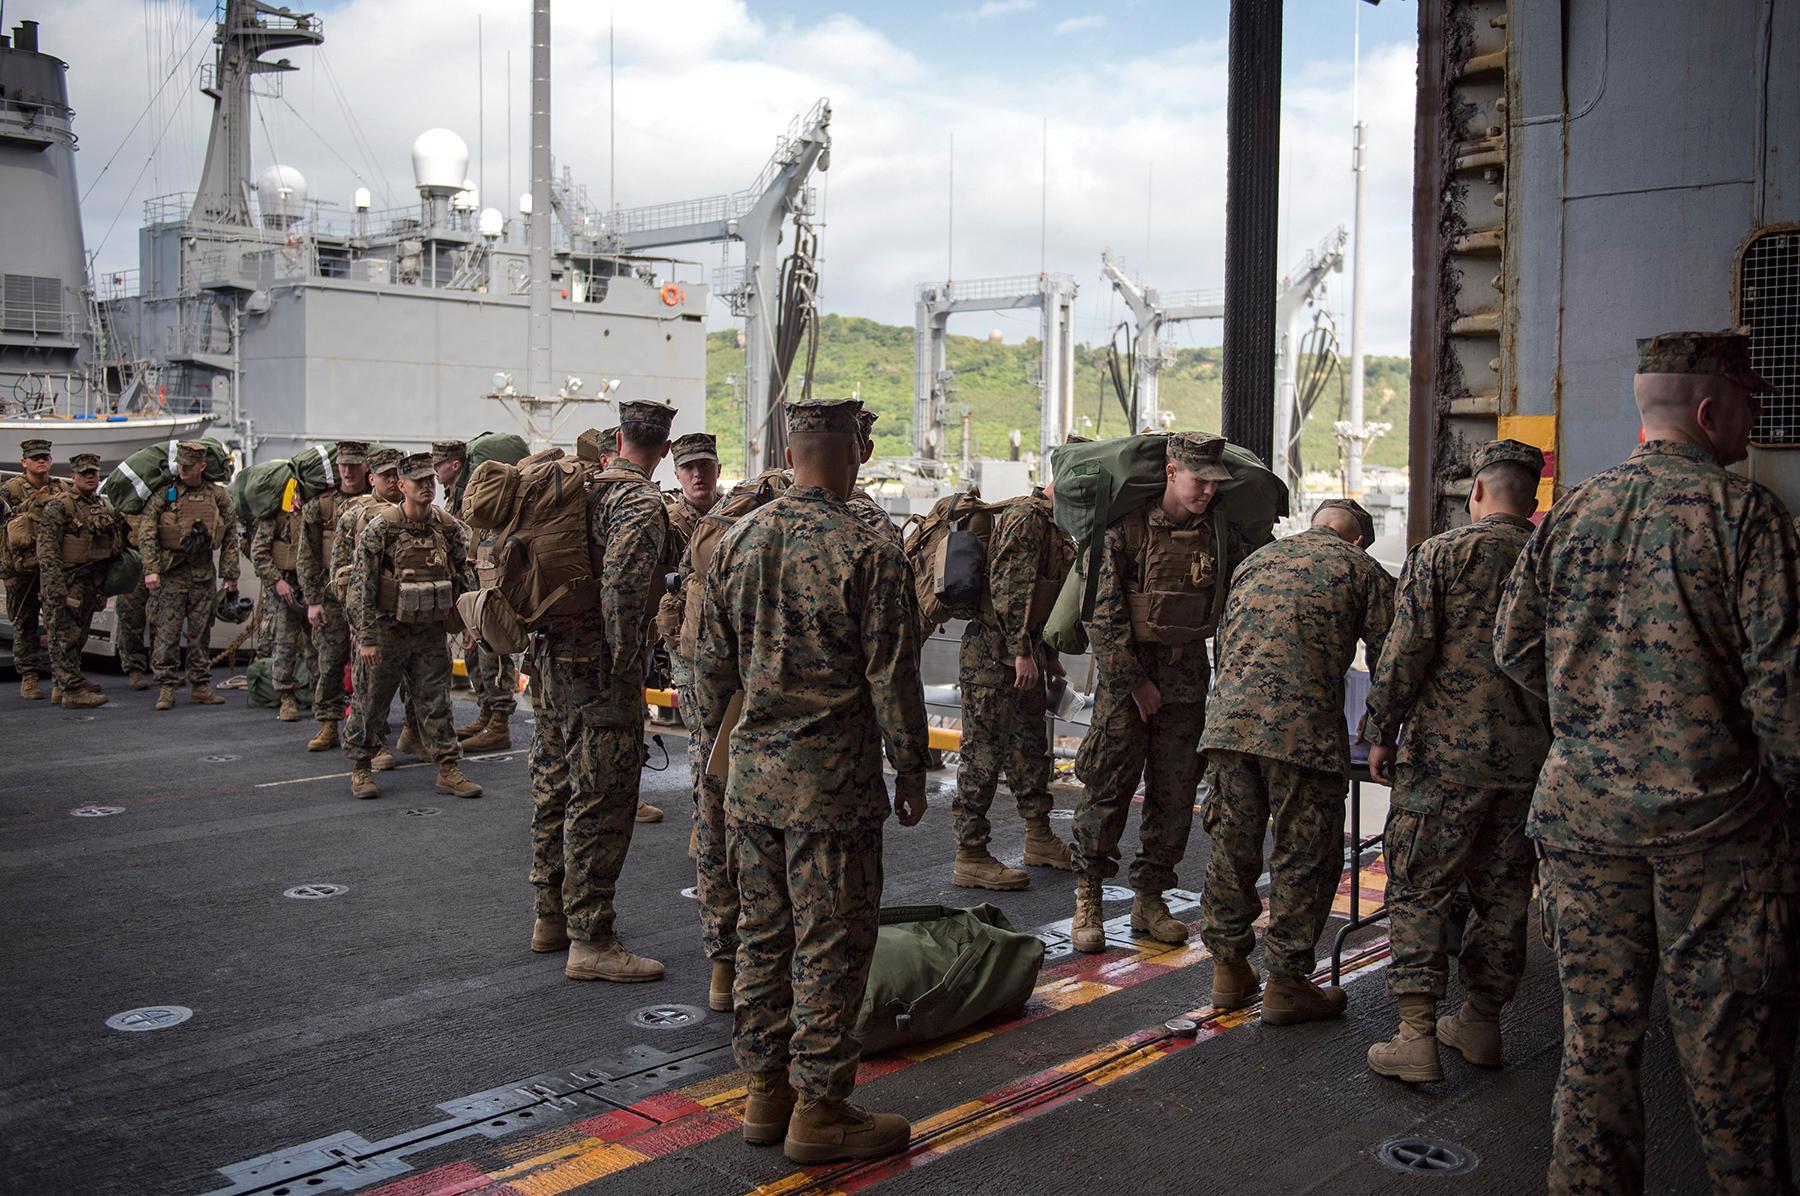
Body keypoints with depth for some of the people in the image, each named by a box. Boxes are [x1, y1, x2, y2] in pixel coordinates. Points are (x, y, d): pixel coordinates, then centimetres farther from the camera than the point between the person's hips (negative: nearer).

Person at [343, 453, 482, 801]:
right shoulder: (379, 527, -11)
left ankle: (448, 771, 13)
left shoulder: (448, 527, 2)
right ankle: (361, 768, 22)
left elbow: (464, 577, 11)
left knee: (437, 704, 8)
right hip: (387, 631, -3)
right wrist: (366, 638, -15)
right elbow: (361, 584, -12)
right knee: (370, 704, 7)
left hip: (431, 632, 4)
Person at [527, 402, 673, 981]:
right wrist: (624, 661, -18)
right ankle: (591, 941, 3)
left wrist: (546, 638, 17)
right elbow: (620, 586, -28)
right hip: (600, 672, -9)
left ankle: (550, 916, 30)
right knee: (600, 805, -3)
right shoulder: (641, 504, -15)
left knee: (555, 791, 17)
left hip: (552, 659, 9)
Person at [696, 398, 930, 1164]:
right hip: (831, 783, -6)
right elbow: (892, 679, -12)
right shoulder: (867, 554, -14)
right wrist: (912, 772, -1)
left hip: (751, 776, 6)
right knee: (830, 944, 3)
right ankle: (818, 1108, 11)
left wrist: (716, 743, 23)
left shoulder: (737, 541, 4)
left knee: (761, 934, 15)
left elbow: (711, 663, 11)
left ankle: (765, 1091, 26)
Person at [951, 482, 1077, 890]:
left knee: (1031, 747, 18)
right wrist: (1022, 652, -25)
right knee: (985, 753, -5)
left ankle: (1039, 839, 31)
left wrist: (1048, 654, 22)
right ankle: (970, 857, 1)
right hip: (993, 652, -10)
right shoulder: (1026, 519, -16)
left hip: (1022, 650, 11)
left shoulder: (1055, 525, 16)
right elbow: (1007, 588, -24)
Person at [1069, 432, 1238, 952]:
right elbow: (1103, 614, -12)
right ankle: (1088, 901, 8)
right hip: (1127, 672, -4)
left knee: (1174, 793, 7)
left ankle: (1150, 899, 19)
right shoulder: (1127, 527, -10)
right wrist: (1135, 683, -12)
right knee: (1108, 787, -4)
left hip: (1187, 678, 5)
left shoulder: (1218, 533, 4)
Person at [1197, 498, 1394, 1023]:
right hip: (1305, 729, -5)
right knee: (1304, 859, 7)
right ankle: (1286, 983, 14)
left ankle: (1228, 969, 25)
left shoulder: (1255, 560, 24)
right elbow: (1386, 661, 7)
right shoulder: (1363, 571, 10)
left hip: (1229, 721, 5)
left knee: (1232, 847, 15)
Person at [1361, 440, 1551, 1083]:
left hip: (1446, 751, -5)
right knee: (1502, 890, 15)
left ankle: (1416, 1035, -3)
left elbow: (1406, 651, -11)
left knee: (1418, 889, 1)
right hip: (1529, 757, 5)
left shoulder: (1441, 553, -6)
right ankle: (1482, 1022, 25)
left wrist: (1381, 732, -3)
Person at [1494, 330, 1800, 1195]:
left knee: (1596, 1028, 13)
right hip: (1714, 816, -4)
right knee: (1730, 1044, 8)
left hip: (1583, 808, 5)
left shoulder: (1569, 513, 5)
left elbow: (1514, 647, 10)